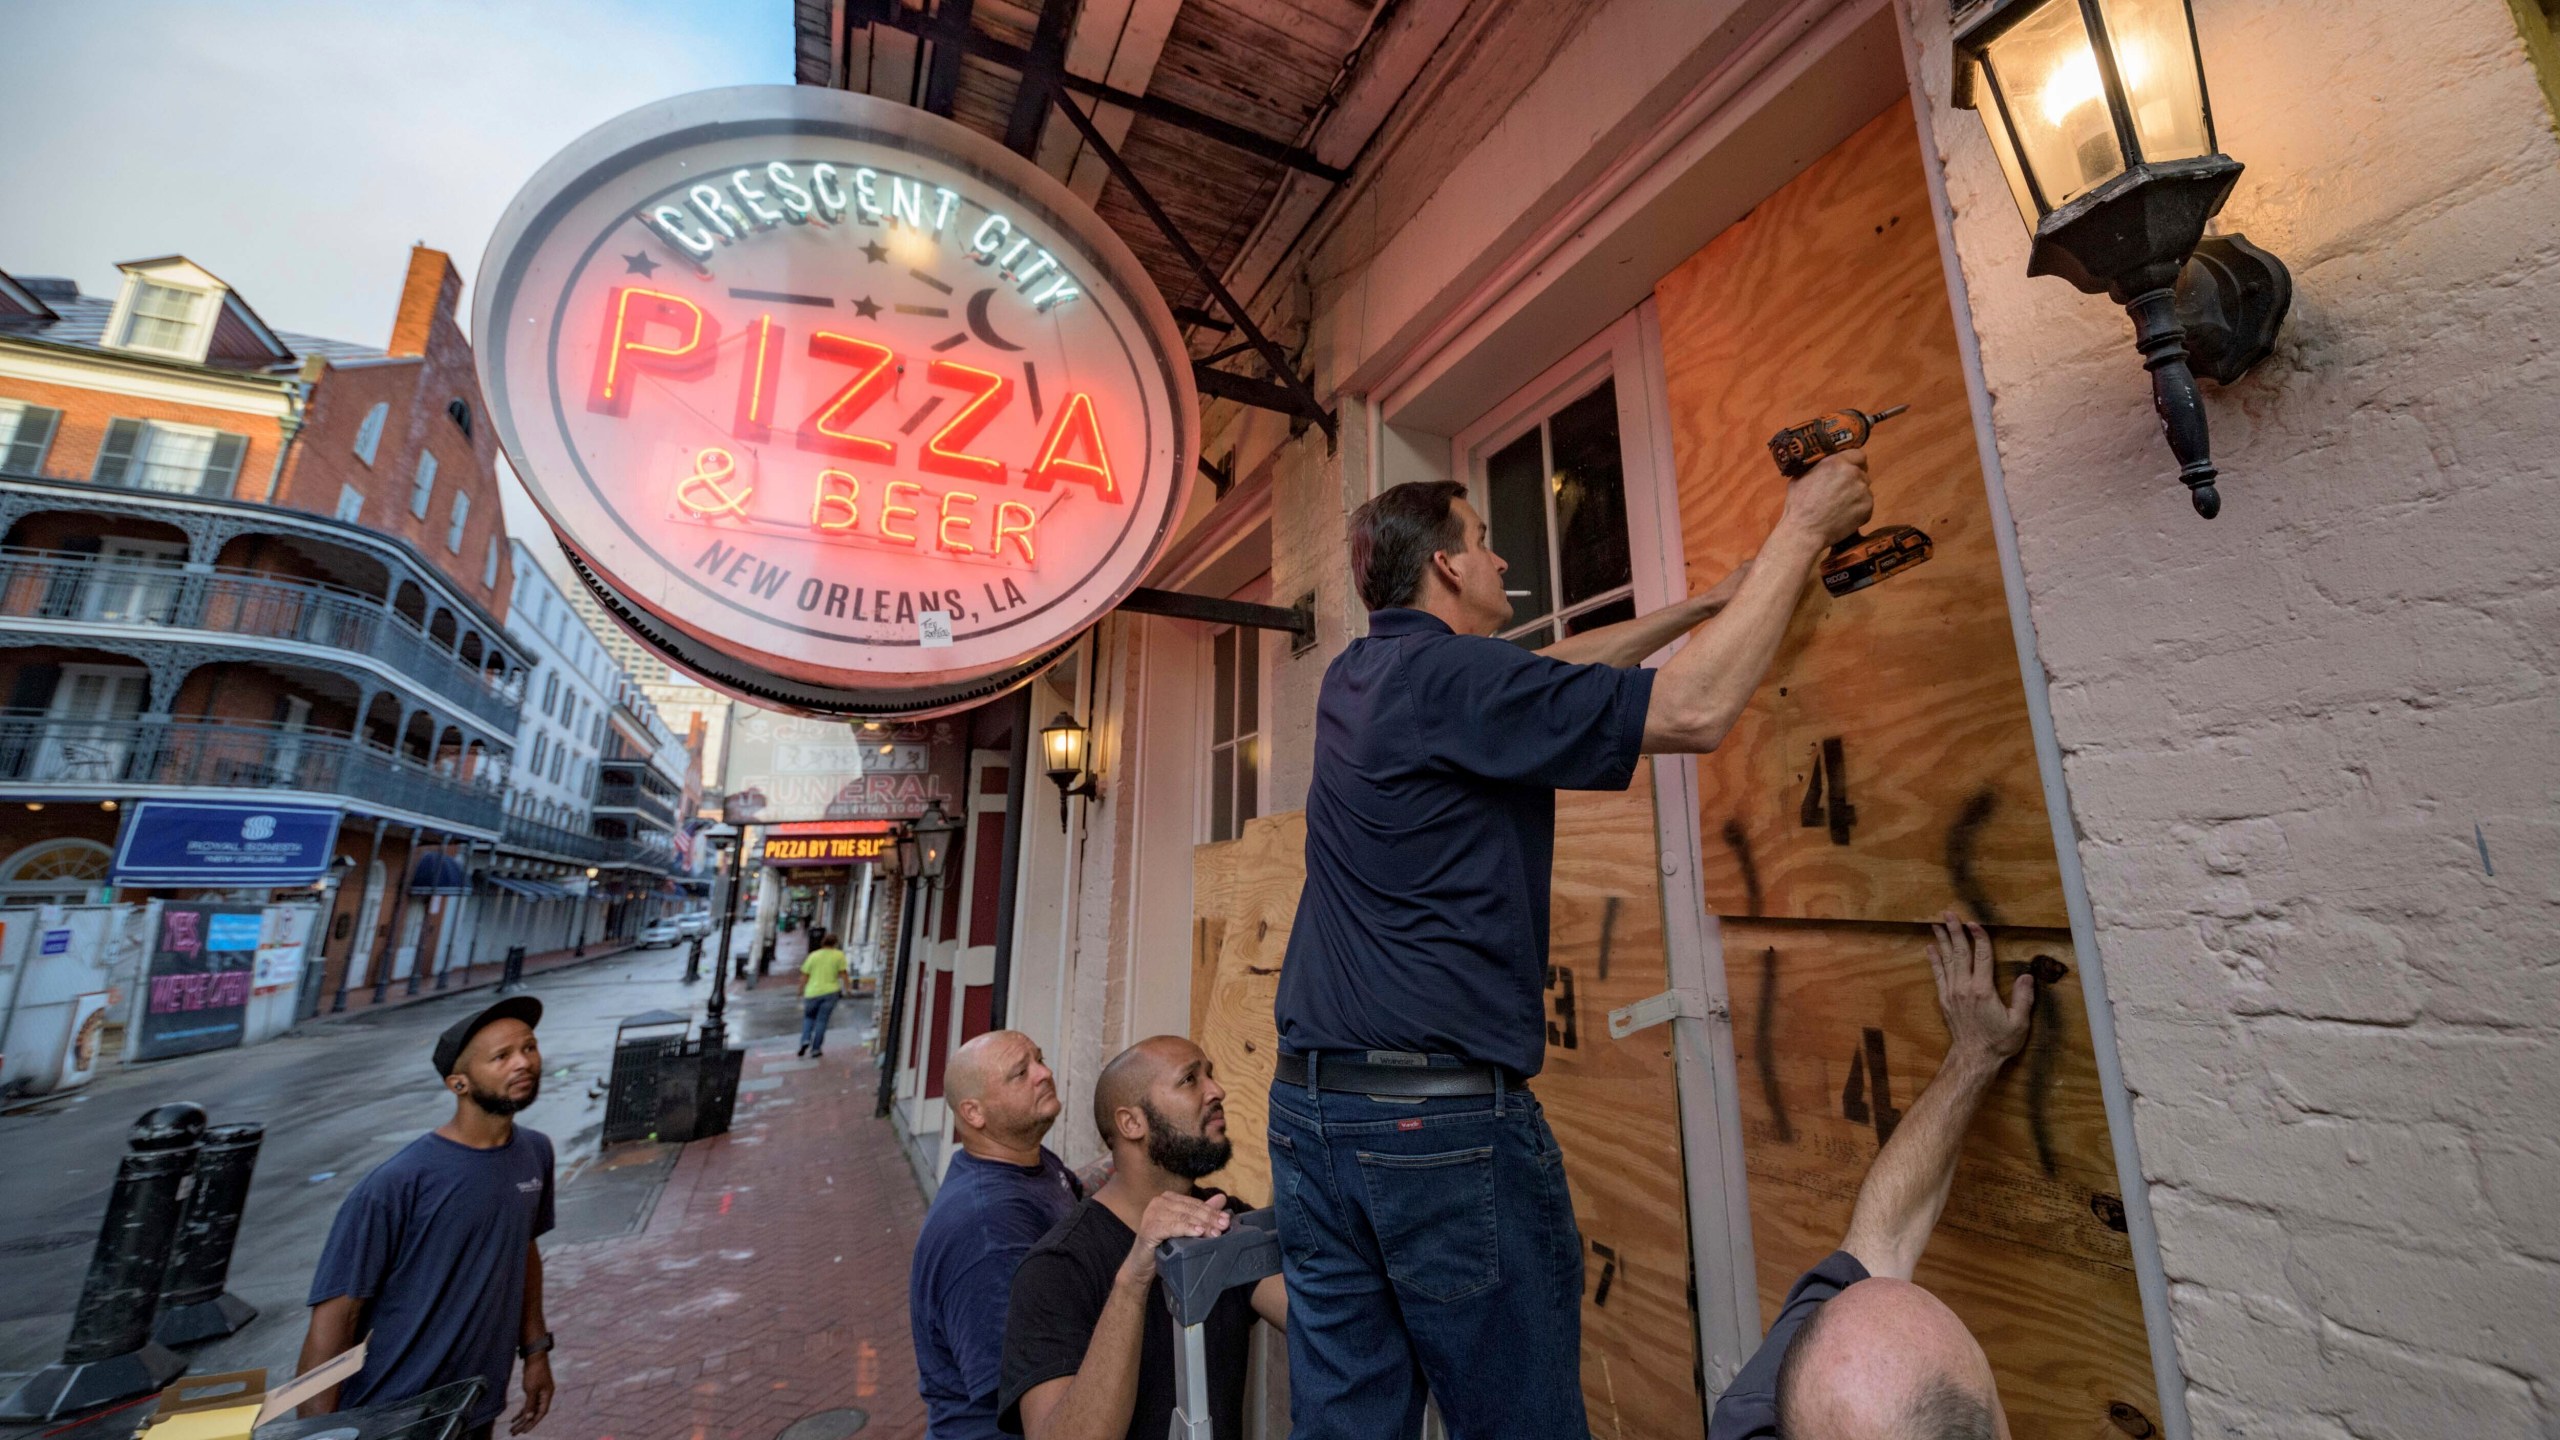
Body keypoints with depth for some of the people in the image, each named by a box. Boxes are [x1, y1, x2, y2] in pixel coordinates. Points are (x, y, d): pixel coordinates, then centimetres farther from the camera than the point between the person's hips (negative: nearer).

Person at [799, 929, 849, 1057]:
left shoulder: (813, 955, 3)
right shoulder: (839, 955, -1)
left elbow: (805, 976, 3)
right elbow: (842, 973, -5)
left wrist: (801, 992, 12)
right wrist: (846, 988, 4)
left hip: (812, 992, 1)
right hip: (830, 991, -1)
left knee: (809, 1017, 21)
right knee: (822, 1020, 6)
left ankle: (805, 1040, 2)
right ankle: (816, 1049, 8)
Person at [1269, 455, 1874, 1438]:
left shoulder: (1353, 682, 11)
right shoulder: (1447, 676, -14)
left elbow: (1549, 675, 21)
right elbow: (1694, 710, -17)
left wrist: (1709, 601, 26)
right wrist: (1802, 528, -3)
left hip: (1308, 1100, 8)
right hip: (1444, 1111, -8)